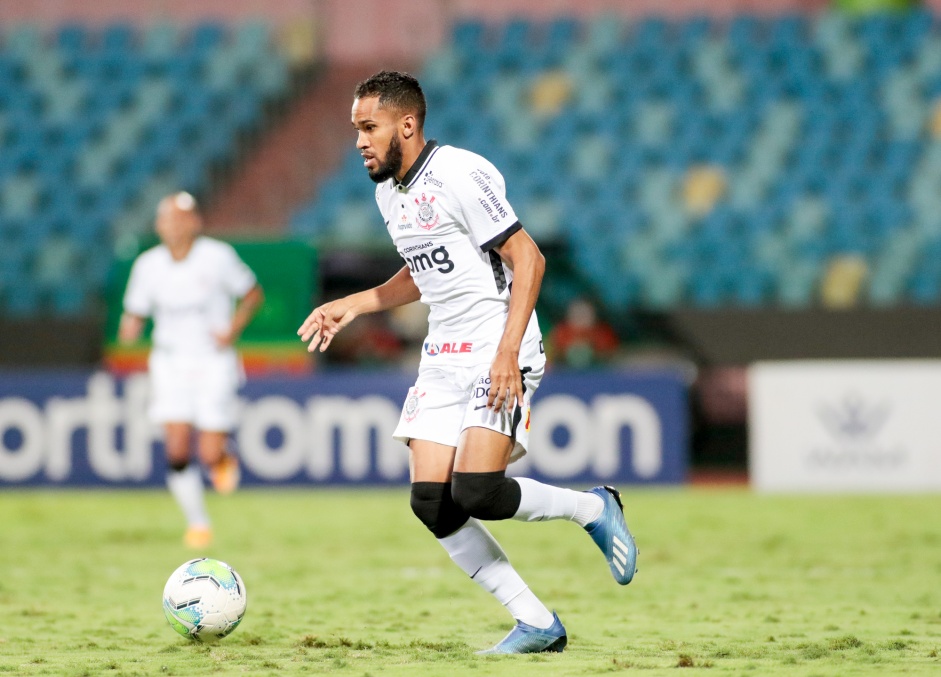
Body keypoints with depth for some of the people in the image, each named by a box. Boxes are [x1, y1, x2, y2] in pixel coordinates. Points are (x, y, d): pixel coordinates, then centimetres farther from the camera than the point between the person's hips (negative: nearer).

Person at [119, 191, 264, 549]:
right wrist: (129, 329, -17)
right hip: (170, 363, 2)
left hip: (214, 362, -2)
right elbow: (134, 315, 6)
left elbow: (253, 294, 5)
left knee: (211, 455, -10)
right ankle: (197, 523, 8)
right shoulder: (148, 265, -2)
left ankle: (224, 460, 29)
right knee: (177, 450, -11)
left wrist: (233, 330, -9)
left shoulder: (218, 257, -8)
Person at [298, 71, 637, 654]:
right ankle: (538, 625, 3)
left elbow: (528, 259, -16)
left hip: (499, 353, -8)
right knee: (432, 505, -5)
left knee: (474, 493, -21)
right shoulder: (389, 192, 13)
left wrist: (507, 352, -23)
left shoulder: (460, 175, -15)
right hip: (443, 359, 8)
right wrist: (351, 306, 16)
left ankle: (594, 507, 7)